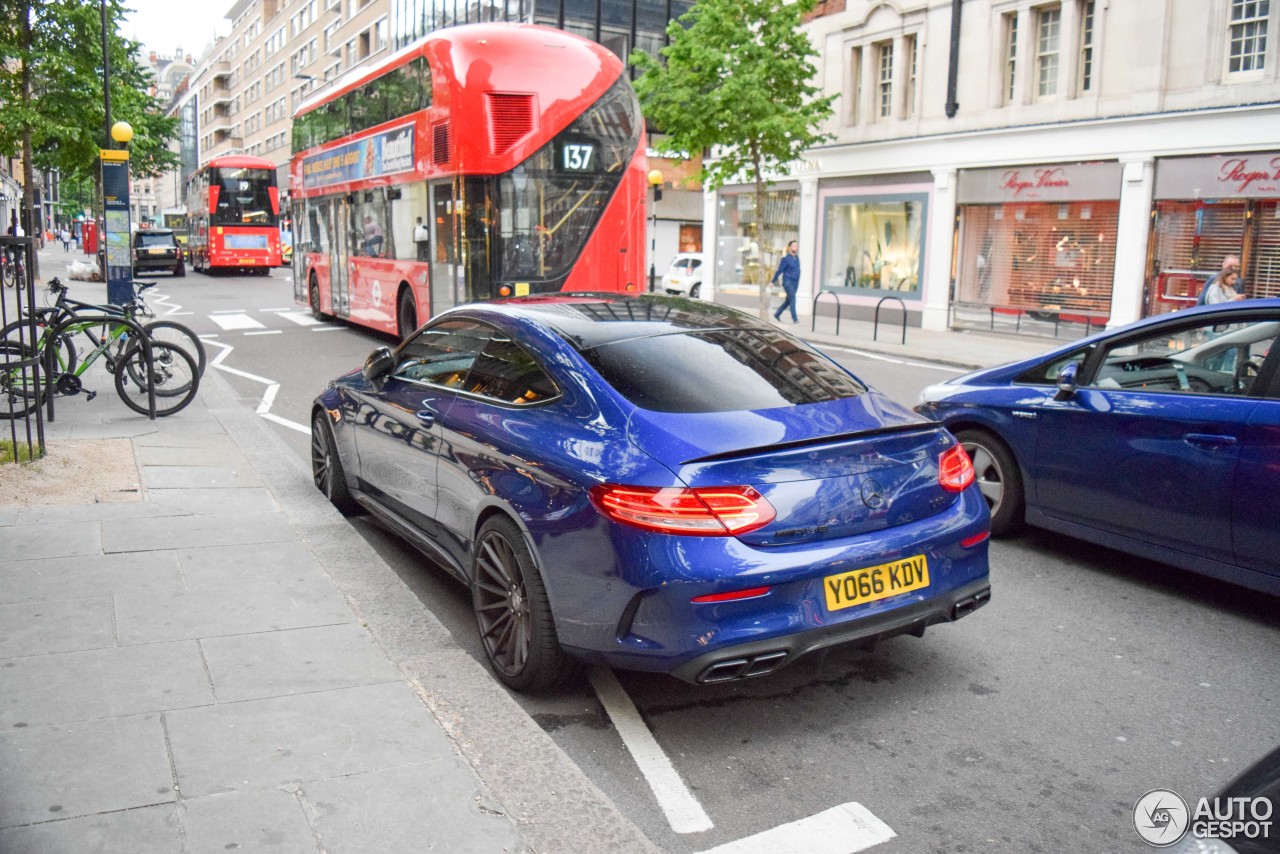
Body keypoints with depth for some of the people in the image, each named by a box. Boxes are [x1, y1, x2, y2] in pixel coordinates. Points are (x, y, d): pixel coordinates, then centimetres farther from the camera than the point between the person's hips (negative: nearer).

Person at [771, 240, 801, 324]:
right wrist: (773, 281, -3)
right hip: (788, 282, -7)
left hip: (795, 283, 7)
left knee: (788, 300, 12)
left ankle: (777, 314, 26)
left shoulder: (797, 258, 12)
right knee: (792, 299, -14)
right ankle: (794, 319, -15)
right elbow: (779, 271, -7)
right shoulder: (785, 259, -9)